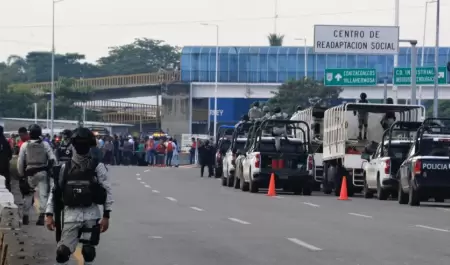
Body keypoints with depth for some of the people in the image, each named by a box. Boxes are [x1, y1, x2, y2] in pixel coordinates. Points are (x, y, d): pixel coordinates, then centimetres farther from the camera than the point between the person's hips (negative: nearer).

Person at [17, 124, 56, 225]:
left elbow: (20, 162, -1)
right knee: (43, 194, 0)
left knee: (28, 195, 15)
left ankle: (25, 217, 18)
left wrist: (21, 174, 10)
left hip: (29, 173, 1)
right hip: (42, 172, -1)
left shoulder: (25, 145, -3)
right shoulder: (45, 144, -4)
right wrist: (48, 168, 11)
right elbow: (52, 159, -6)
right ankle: (42, 214, -14)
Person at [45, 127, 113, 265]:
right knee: (62, 251, -7)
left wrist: (106, 216, -6)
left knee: (88, 251, 2)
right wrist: (49, 214, 1)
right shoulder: (65, 167, 5)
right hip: (71, 215, 1)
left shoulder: (97, 167, -1)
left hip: (91, 214, -1)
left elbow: (107, 191, -1)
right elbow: (55, 191, 8)